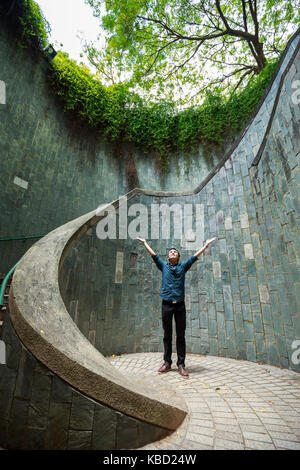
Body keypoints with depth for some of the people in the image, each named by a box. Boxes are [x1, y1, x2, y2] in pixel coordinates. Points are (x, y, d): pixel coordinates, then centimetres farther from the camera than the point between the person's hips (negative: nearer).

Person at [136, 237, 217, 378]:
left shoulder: (183, 266, 10)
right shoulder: (163, 266, 10)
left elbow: (195, 256, 12)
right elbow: (153, 254, 15)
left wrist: (206, 245, 14)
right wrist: (145, 242, 21)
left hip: (180, 304, 0)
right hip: (166, 304, 0)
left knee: (181, 335, 4)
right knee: (167, 335, 8)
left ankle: (181, 364, 13)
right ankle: (167, 362, 19)